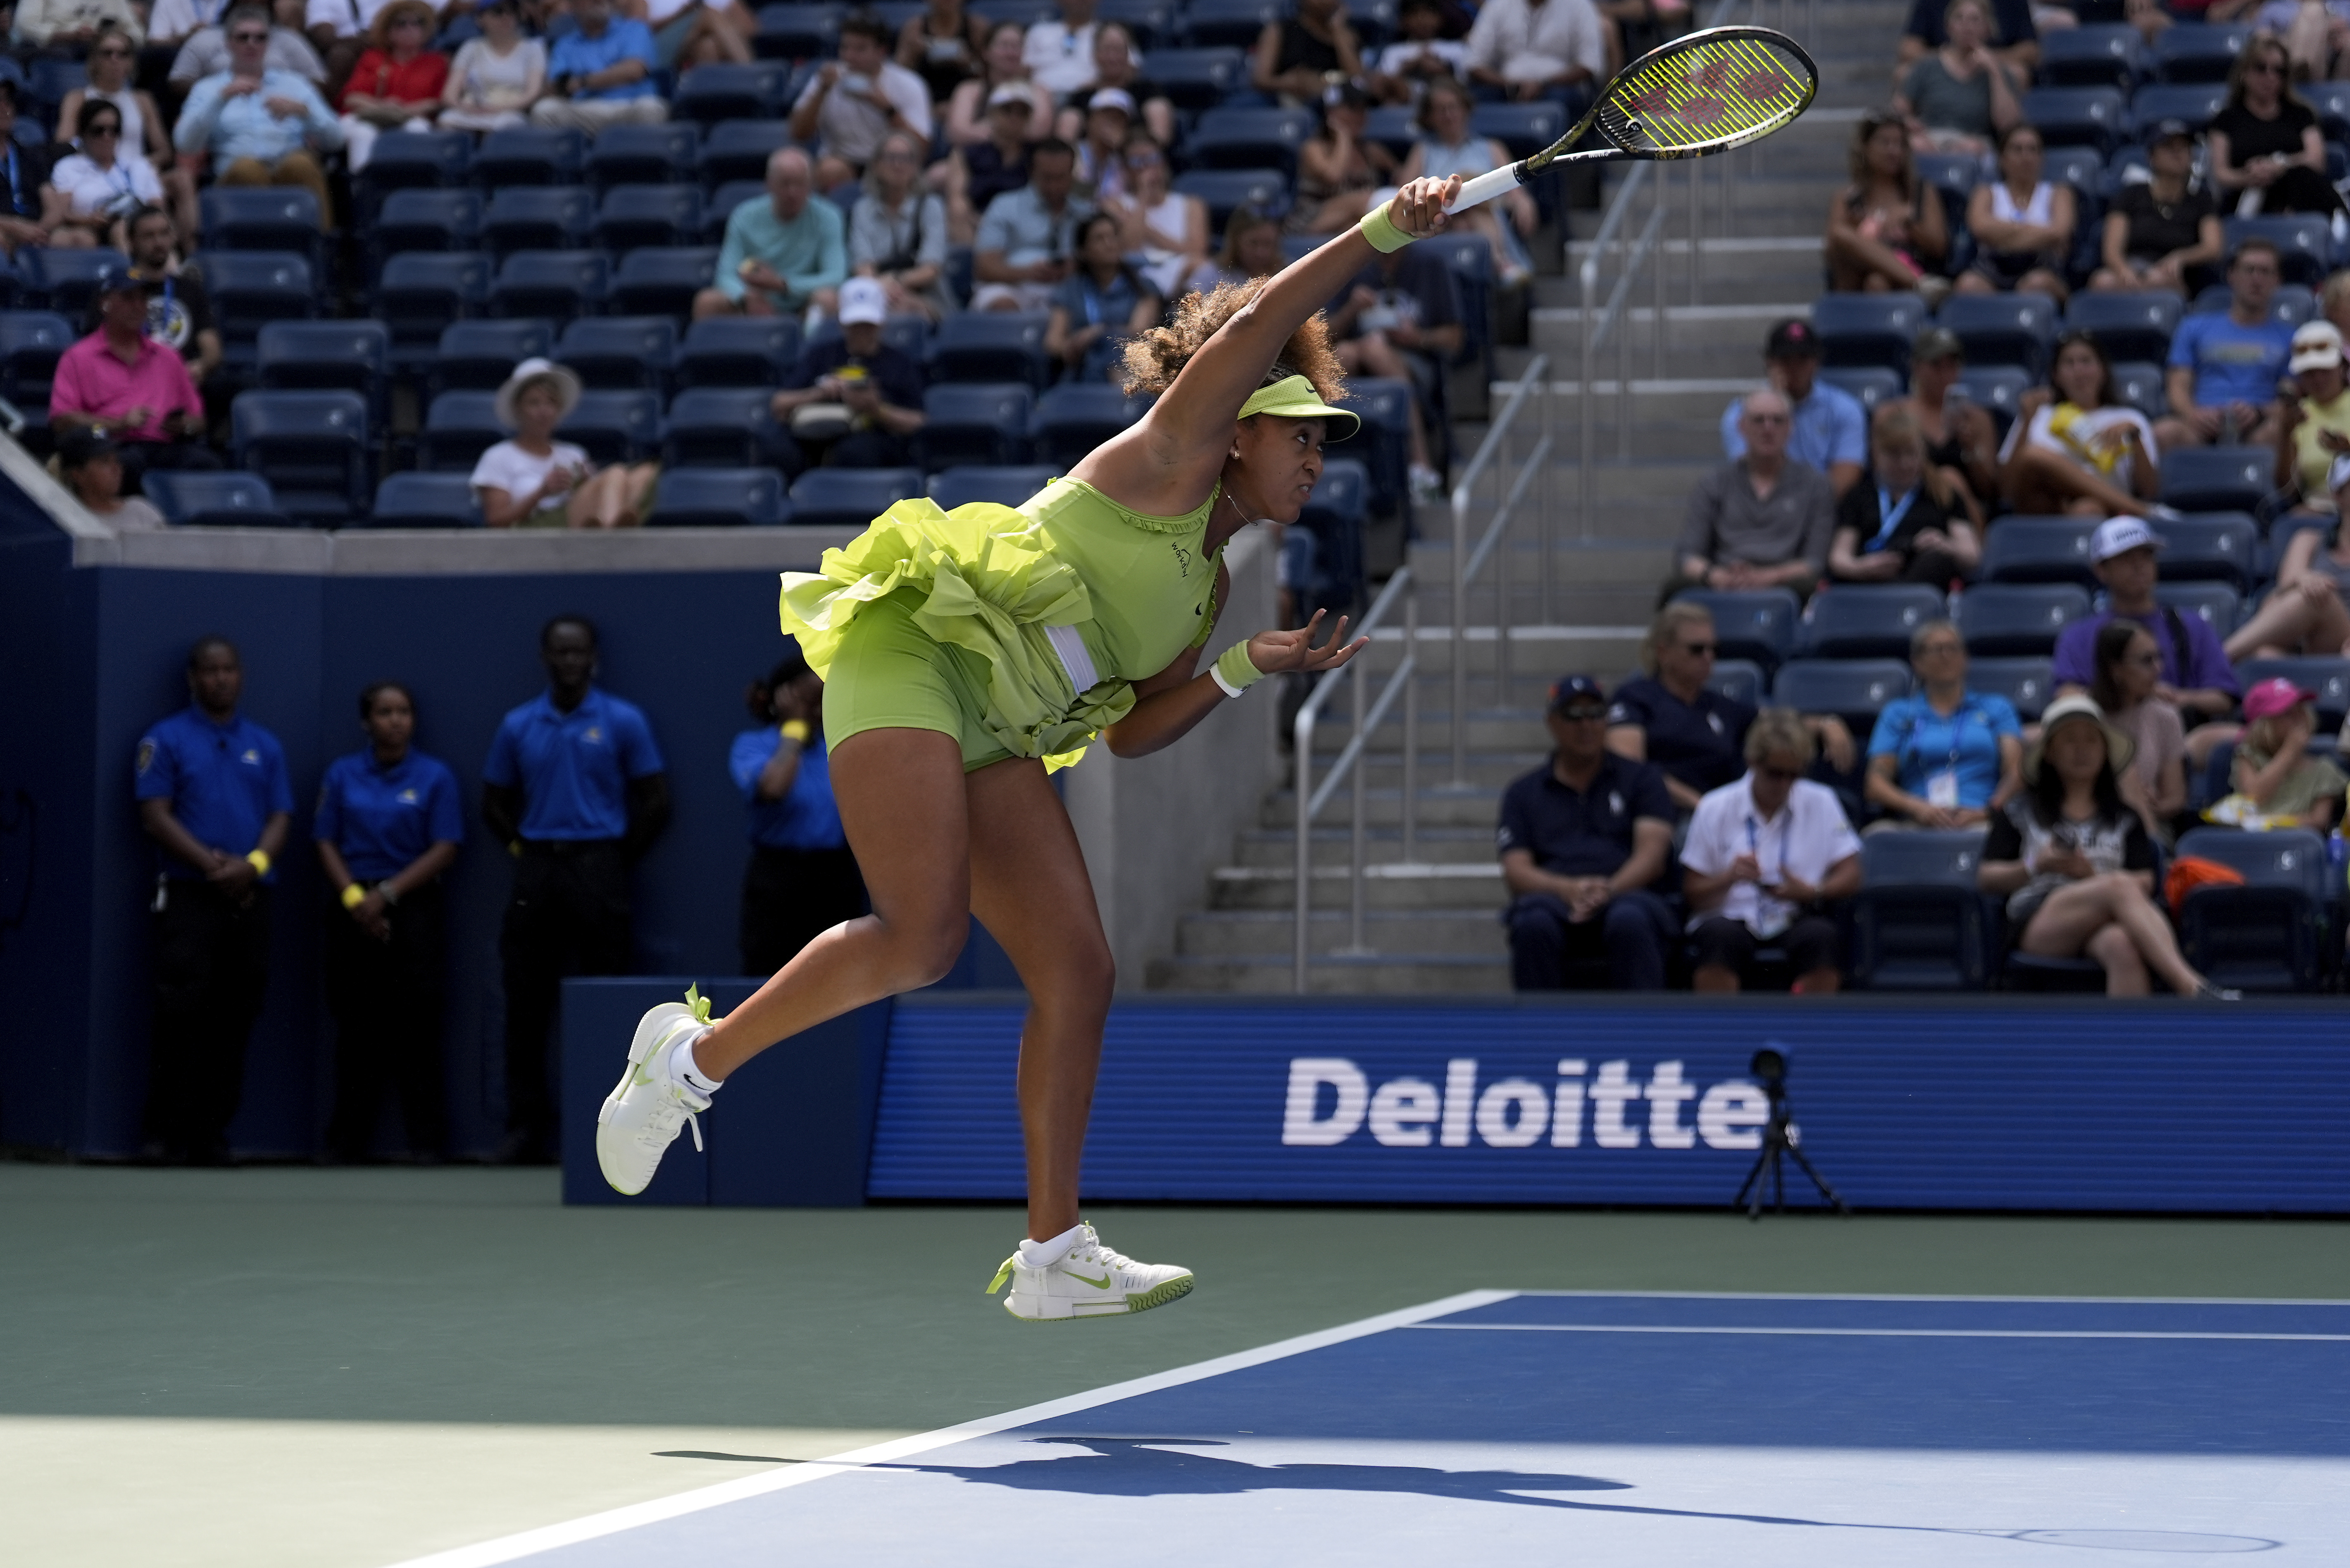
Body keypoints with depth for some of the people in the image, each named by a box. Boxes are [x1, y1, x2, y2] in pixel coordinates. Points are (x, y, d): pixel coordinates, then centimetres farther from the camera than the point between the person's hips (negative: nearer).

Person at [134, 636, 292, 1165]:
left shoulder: (265, 745, 15)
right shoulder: (166, 740, 3)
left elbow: (280, 818, 10)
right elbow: (155, 815, -4)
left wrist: (253, 863, -10)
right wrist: (210, 862, -15)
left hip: (250, 897, 4)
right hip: (190, 896, -4)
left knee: (235, 1019, 3)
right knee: (182, 1013, -11)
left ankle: (211, 1134, 8)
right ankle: (162, 1133, -8)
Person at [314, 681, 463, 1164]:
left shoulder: (435, 776, 2)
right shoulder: (342, 775, 8)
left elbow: (445, 850, -3)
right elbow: (326, 844, 6)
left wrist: (386, 894, -11)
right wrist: (353, 897, -9)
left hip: (413, 908, -2)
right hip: (353, 912, 2)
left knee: (415, 1025, -6)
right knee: (356, 1026, 4)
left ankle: (426, 1138, -2)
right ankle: (349, 1139, 8)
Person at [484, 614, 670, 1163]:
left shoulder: (623, 722, 1)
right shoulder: (518, 726, 9)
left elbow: (655, 803, 2)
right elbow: (495, 804, 17)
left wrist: (616, 860, 0)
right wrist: (523, 849, 5)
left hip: (598, 869, -3)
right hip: (536, 873, 3)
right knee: (527, 1003, 1)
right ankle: (527, 1127, 4)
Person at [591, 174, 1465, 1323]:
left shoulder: (1207, 585, 21)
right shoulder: (1168, 465, -1)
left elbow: (1128, 731, 20)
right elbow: (1259, 324, -14)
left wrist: (1246, 669, 9)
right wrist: (1385, 231, -17)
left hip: (997, 743, 9)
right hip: (914, 658, -9)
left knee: (1077, 974, -1)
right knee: (924, 937, -25)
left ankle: (1052, 1255, 2)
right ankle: (695, 1058, -6)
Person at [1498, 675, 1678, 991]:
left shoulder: (1640, 779, 19)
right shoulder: (1523, 794, 21)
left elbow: (1652, 852, 4)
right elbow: (1515, 872, 9)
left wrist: (1609, 890, -17)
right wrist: (1569, 889, -13)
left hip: (1626, 896, -1)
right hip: (1555, 899, 1)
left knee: (1629, 919, -37)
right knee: (1534, 921, -35)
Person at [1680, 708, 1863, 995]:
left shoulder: (1821, 804, 9)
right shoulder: (1715, 808, 6)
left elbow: (1850, 877, 6)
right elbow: (1693, 894, 5)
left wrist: (1812, 892, -15)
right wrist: (1729, 878, -16)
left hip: (1797, 919, 1)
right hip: (1731, 919, -1)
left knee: (1820, 936, -33)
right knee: (1721, 936, -35)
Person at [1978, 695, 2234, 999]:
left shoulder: (2124, 816, 26)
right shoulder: (2022, 811, 22)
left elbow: (2145, 883, 11)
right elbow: (1986, 879, 15)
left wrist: (2091, 874, -7)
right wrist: (2034, 866, -4)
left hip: (2105, 921, 2)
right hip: (2038, 921, -2)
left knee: (2122, 946, -41)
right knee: (2119, 887, -35)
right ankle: (2195, 990, -49)